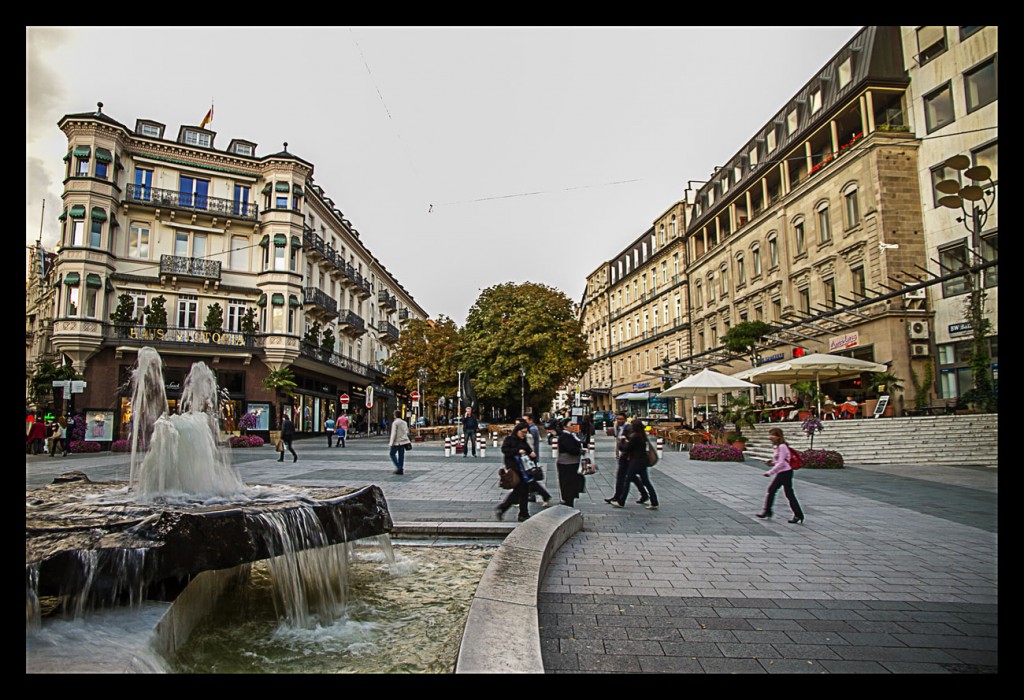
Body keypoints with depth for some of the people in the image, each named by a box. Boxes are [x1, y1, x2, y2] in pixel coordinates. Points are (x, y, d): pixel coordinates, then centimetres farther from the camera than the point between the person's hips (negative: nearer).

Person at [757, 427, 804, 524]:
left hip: (786, 472, -10)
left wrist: (770, 472, -19)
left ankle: (798, 515, 6)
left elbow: (781, 463, -20)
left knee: (789, 493, -3)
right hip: (781, 473, 10)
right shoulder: (778, 447, 12)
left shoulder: (782, 447, -17)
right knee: (771, 490, 11)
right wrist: (772, 463, 5)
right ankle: (767, 511, 18)